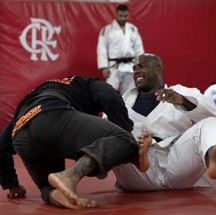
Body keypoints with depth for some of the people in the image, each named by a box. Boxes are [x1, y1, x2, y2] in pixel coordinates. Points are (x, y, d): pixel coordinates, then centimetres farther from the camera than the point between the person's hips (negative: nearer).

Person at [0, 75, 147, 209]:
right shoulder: (88, 85, 34)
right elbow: (111, 98, 10)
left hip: (23, 141, 6)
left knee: (50, 185, 25)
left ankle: (55, 194, -14)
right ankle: (70, 176, -36)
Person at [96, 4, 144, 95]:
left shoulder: (133, 29, 9)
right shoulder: (107, 29, -3)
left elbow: (138, 48, 10)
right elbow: (102, 49, -5)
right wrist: (104, 67, -11)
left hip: (130, 67, 4)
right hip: (114, 66, -4)